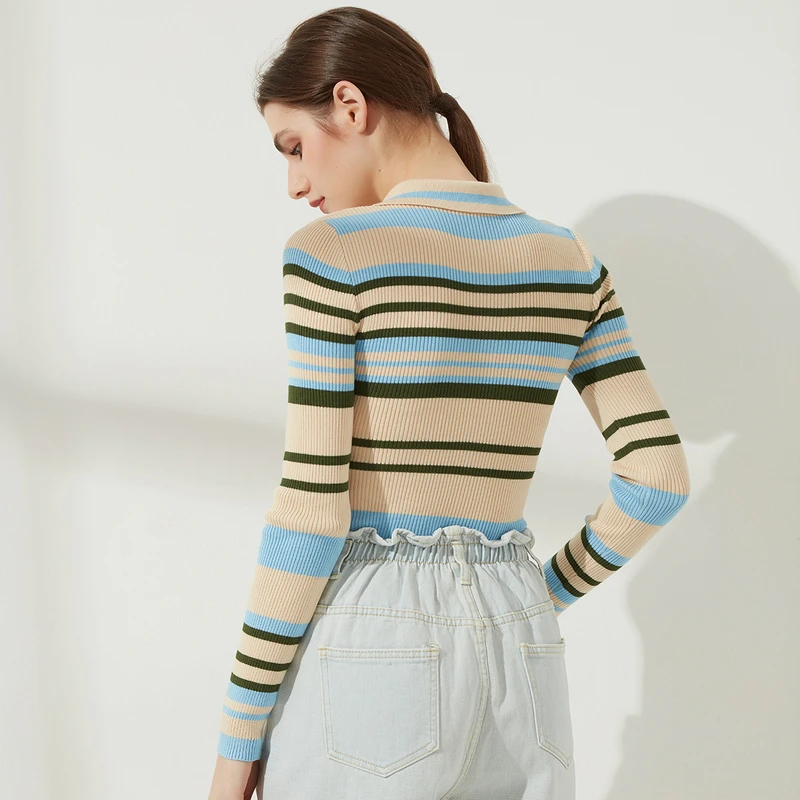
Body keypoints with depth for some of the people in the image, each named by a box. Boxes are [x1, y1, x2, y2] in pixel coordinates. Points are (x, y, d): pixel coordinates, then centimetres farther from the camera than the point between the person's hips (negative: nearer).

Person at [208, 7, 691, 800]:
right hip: (517, 659, 5)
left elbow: (311, 509, -13)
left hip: (364, 659, -5)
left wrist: (237, 733, -5)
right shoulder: (569, 261, 6)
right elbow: (658, 476, 2)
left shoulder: (332, 253, -10)